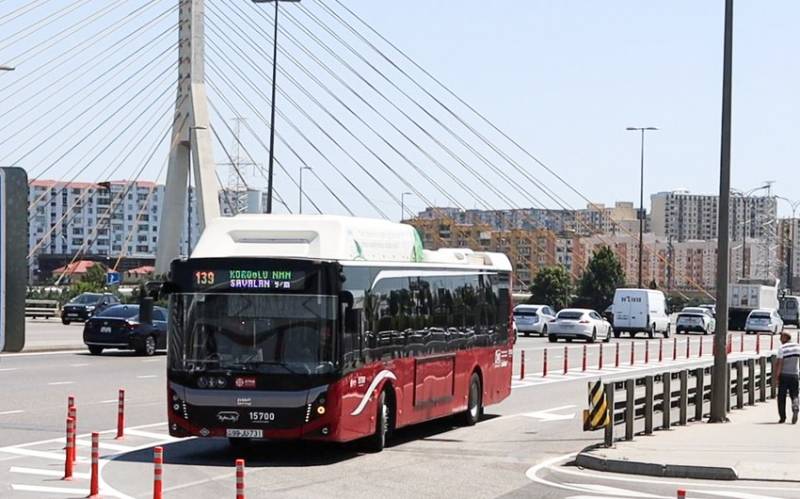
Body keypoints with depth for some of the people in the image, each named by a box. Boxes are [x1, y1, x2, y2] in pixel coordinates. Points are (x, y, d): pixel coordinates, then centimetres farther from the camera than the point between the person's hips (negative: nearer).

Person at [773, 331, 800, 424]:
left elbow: (779, 364, -13)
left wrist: (776, 377, -12)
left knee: (781, 396, 7)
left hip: (784, 375, -3)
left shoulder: (782, 348, -10)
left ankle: (782, 417, 8)